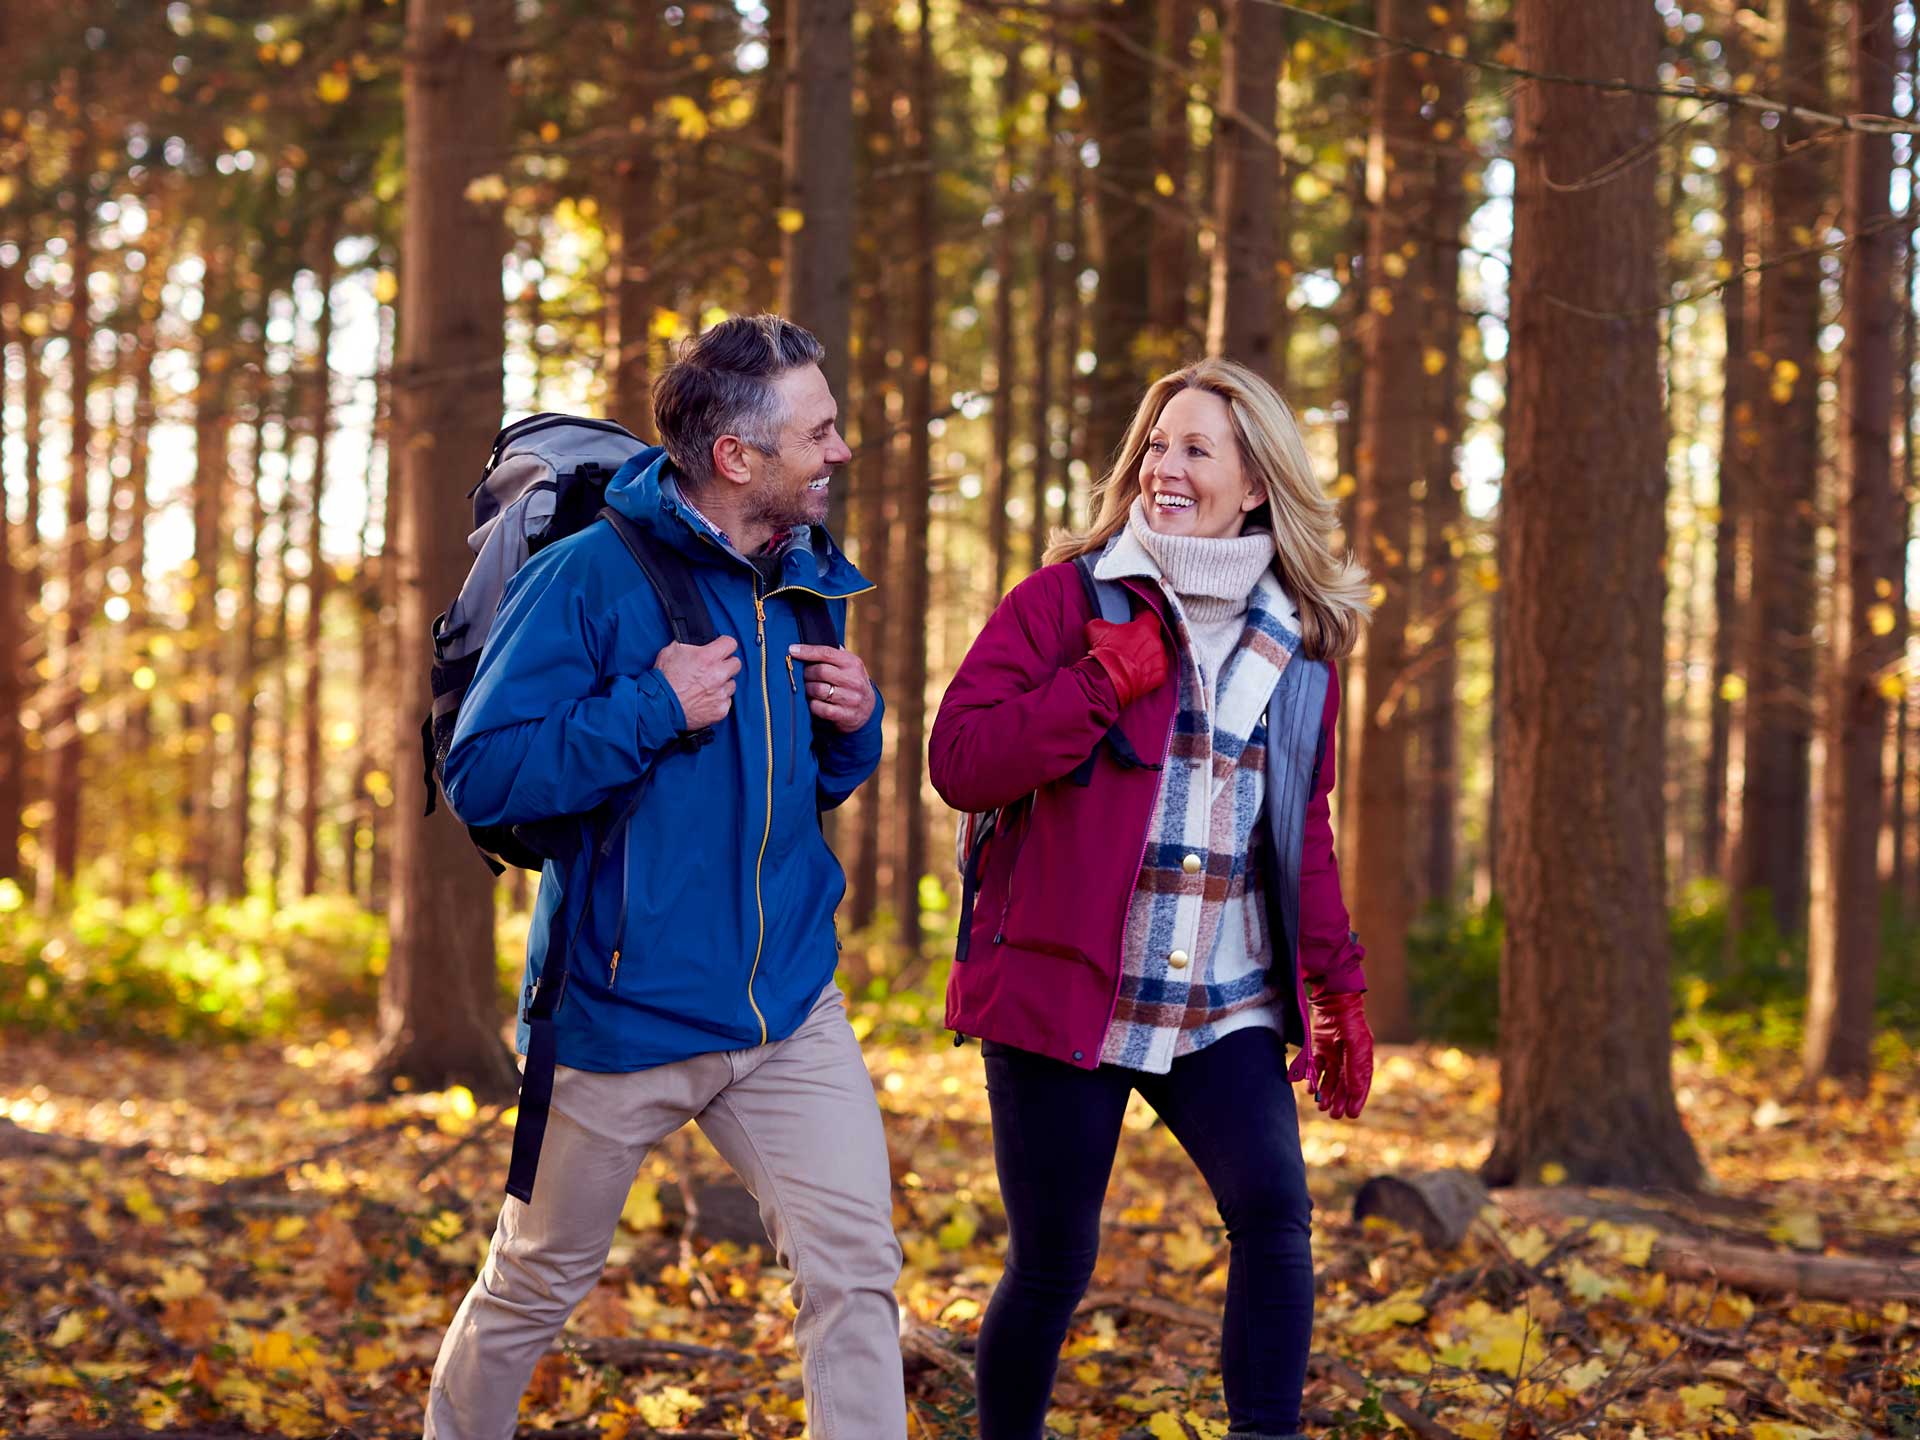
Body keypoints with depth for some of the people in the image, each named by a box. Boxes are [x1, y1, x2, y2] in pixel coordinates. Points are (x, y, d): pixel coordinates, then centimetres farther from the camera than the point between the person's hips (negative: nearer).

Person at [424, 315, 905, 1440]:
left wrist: (856, 723, -2)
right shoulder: (591, 576, -14)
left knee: (857, 1267, -7)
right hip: (622, 1008, -4)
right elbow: (481, 775, -19)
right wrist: (655, 708, -23)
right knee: (535, 1287, 13)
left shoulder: (806, 584, 7)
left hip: (788, 1008, 5)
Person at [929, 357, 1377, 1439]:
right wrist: (1102, 681, -17)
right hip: (1065, 989, -3)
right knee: (1055, 1262, 2)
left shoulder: (1298, 647, 11)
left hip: (1227, 1011, 3)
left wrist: (1339, 988, 17)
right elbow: (962, 762, -11)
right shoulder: (1068, 598, -2)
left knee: (1276, 1212, -15)